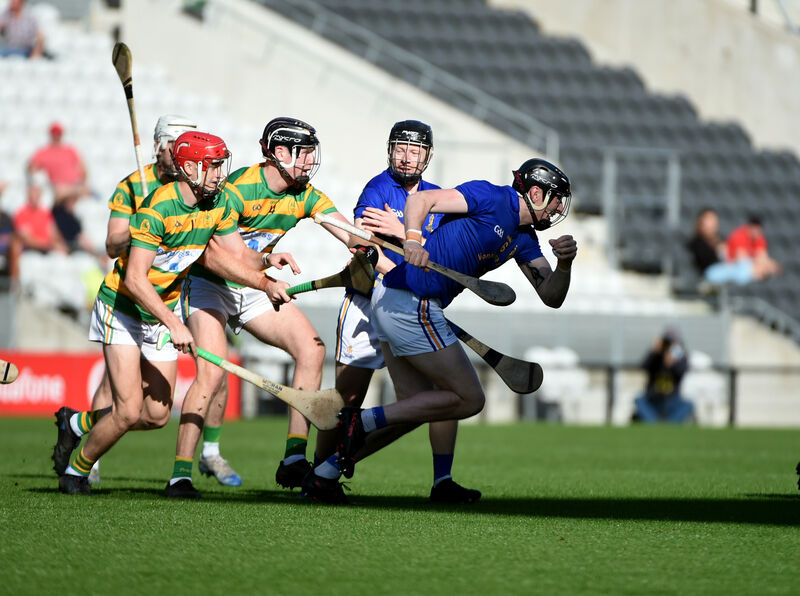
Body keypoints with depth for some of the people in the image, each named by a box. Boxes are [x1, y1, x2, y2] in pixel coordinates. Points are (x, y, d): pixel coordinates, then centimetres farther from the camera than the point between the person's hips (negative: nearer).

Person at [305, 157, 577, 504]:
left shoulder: (523, 238, 18)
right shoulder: (491, 198, -8)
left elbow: (551, 297, 12)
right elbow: (420, 200, -18)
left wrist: (565, 263, -8)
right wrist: (413, 239, -36)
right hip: (411, 303, -10)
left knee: (416, 405, 15)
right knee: (469, 399, -5)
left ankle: (329, 467, 14)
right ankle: (364, 420, -8)